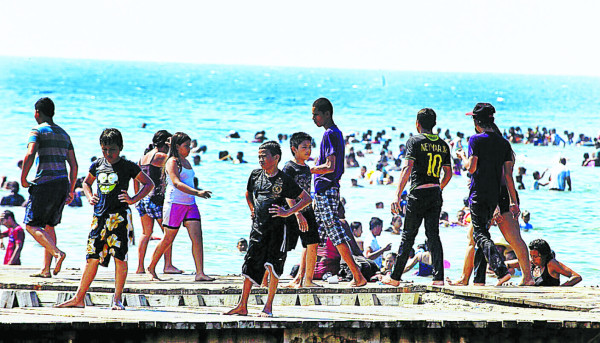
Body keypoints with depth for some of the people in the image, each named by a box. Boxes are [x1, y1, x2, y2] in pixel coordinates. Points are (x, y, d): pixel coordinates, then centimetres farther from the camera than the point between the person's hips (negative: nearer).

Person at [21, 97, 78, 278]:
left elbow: (30, 155, -20)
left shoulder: (37, 131, -4)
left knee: (31, 225, -2)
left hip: (45, 182, -7)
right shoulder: (63, 134, 18)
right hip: (62, 182, 7)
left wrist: (23, 178, -7)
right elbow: (74, 165, 17)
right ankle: (46, 269, 10)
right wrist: (71, 190, 22)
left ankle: (57, 253, -23)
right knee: (49, 225, 15)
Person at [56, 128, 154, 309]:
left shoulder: (128, 166, -1)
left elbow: (149, 184, 4)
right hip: (100, 215, 4)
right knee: (92, 257, 4)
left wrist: (133, 199, -9)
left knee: (120, 257, -7)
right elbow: (87, 183, 29)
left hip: (120, 215, -4)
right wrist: (90, 197, 9)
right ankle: (79, 298, 8)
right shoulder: (97, 165, 11)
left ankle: (117, 299, -1)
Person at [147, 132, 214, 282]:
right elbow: (177, 183, -23)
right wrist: (197, 192, -33)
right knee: (168, 240, 1)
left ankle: (200, 273, -13)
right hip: (175, 203, -7)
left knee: (197, 238, -8)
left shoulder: (186, 162, 16)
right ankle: (151, 268, 20)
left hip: (190, 204, 7)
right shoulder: (172, 162, -9)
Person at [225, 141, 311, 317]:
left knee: (273, 264, -11)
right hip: (258, 226, 4)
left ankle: (268, 307, -5)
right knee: (250, 264, 4)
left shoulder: (284, 179, -5)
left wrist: (288, 212, -10)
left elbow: (306, 198, -3)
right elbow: (248, 193, 30)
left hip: (277, 227, -4)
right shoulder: (256, 175, 8)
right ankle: (242, 306, 12)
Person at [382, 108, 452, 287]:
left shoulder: (415, 141, -6)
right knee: (433, 235, 5)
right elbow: (448, 174, 15)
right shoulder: (443, 145, 10)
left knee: (408, 235, 3)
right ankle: (438, 277, -5)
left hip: (418, 193, -4)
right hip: (436, 195, 4)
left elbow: (407, 168, -15)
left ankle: (395, 277, 10)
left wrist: (398, 195, -18)